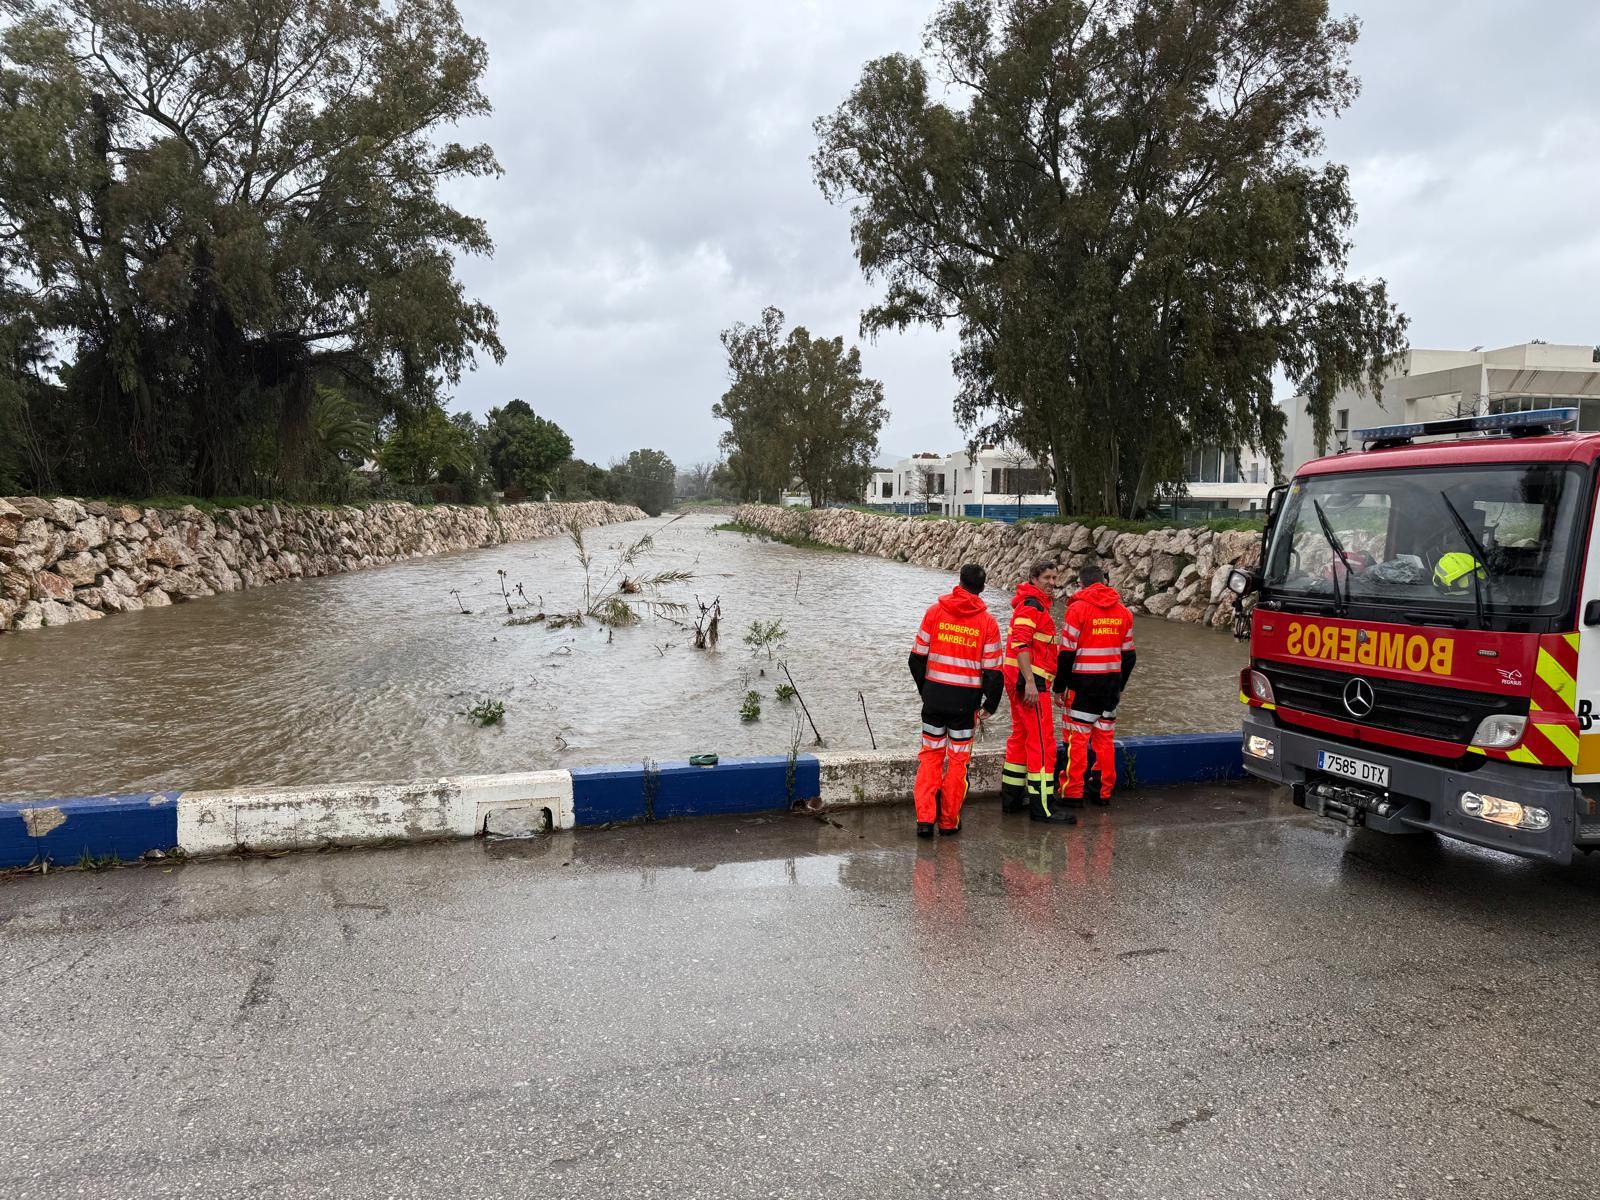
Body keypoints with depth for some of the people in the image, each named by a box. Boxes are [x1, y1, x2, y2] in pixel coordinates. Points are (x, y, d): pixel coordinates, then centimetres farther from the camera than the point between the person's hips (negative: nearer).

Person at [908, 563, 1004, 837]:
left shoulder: (935, 610, -1)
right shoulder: (987, 621, -4)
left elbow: (917, 656, 3)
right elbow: (992, 670, -4)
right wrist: (990, 705, 8)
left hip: (934, 694, 1)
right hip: (966, 700, -1)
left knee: (930, 755, 12)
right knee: (958, 759, 10)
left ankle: (925, 818, 4)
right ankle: (949, 821, 17)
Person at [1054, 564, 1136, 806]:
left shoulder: (1078, 608, -9)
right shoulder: (1123, 611, 8)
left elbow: (1067, 652, -11)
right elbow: (1129, 654, 13)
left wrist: (1059, 686, -3)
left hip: (1083, 682, -5)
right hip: (1111, 682, 5)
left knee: (1077, 737, 0)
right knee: (1105, 737, 13)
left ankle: (1073, 793, 3)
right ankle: (1104, 792, 18)